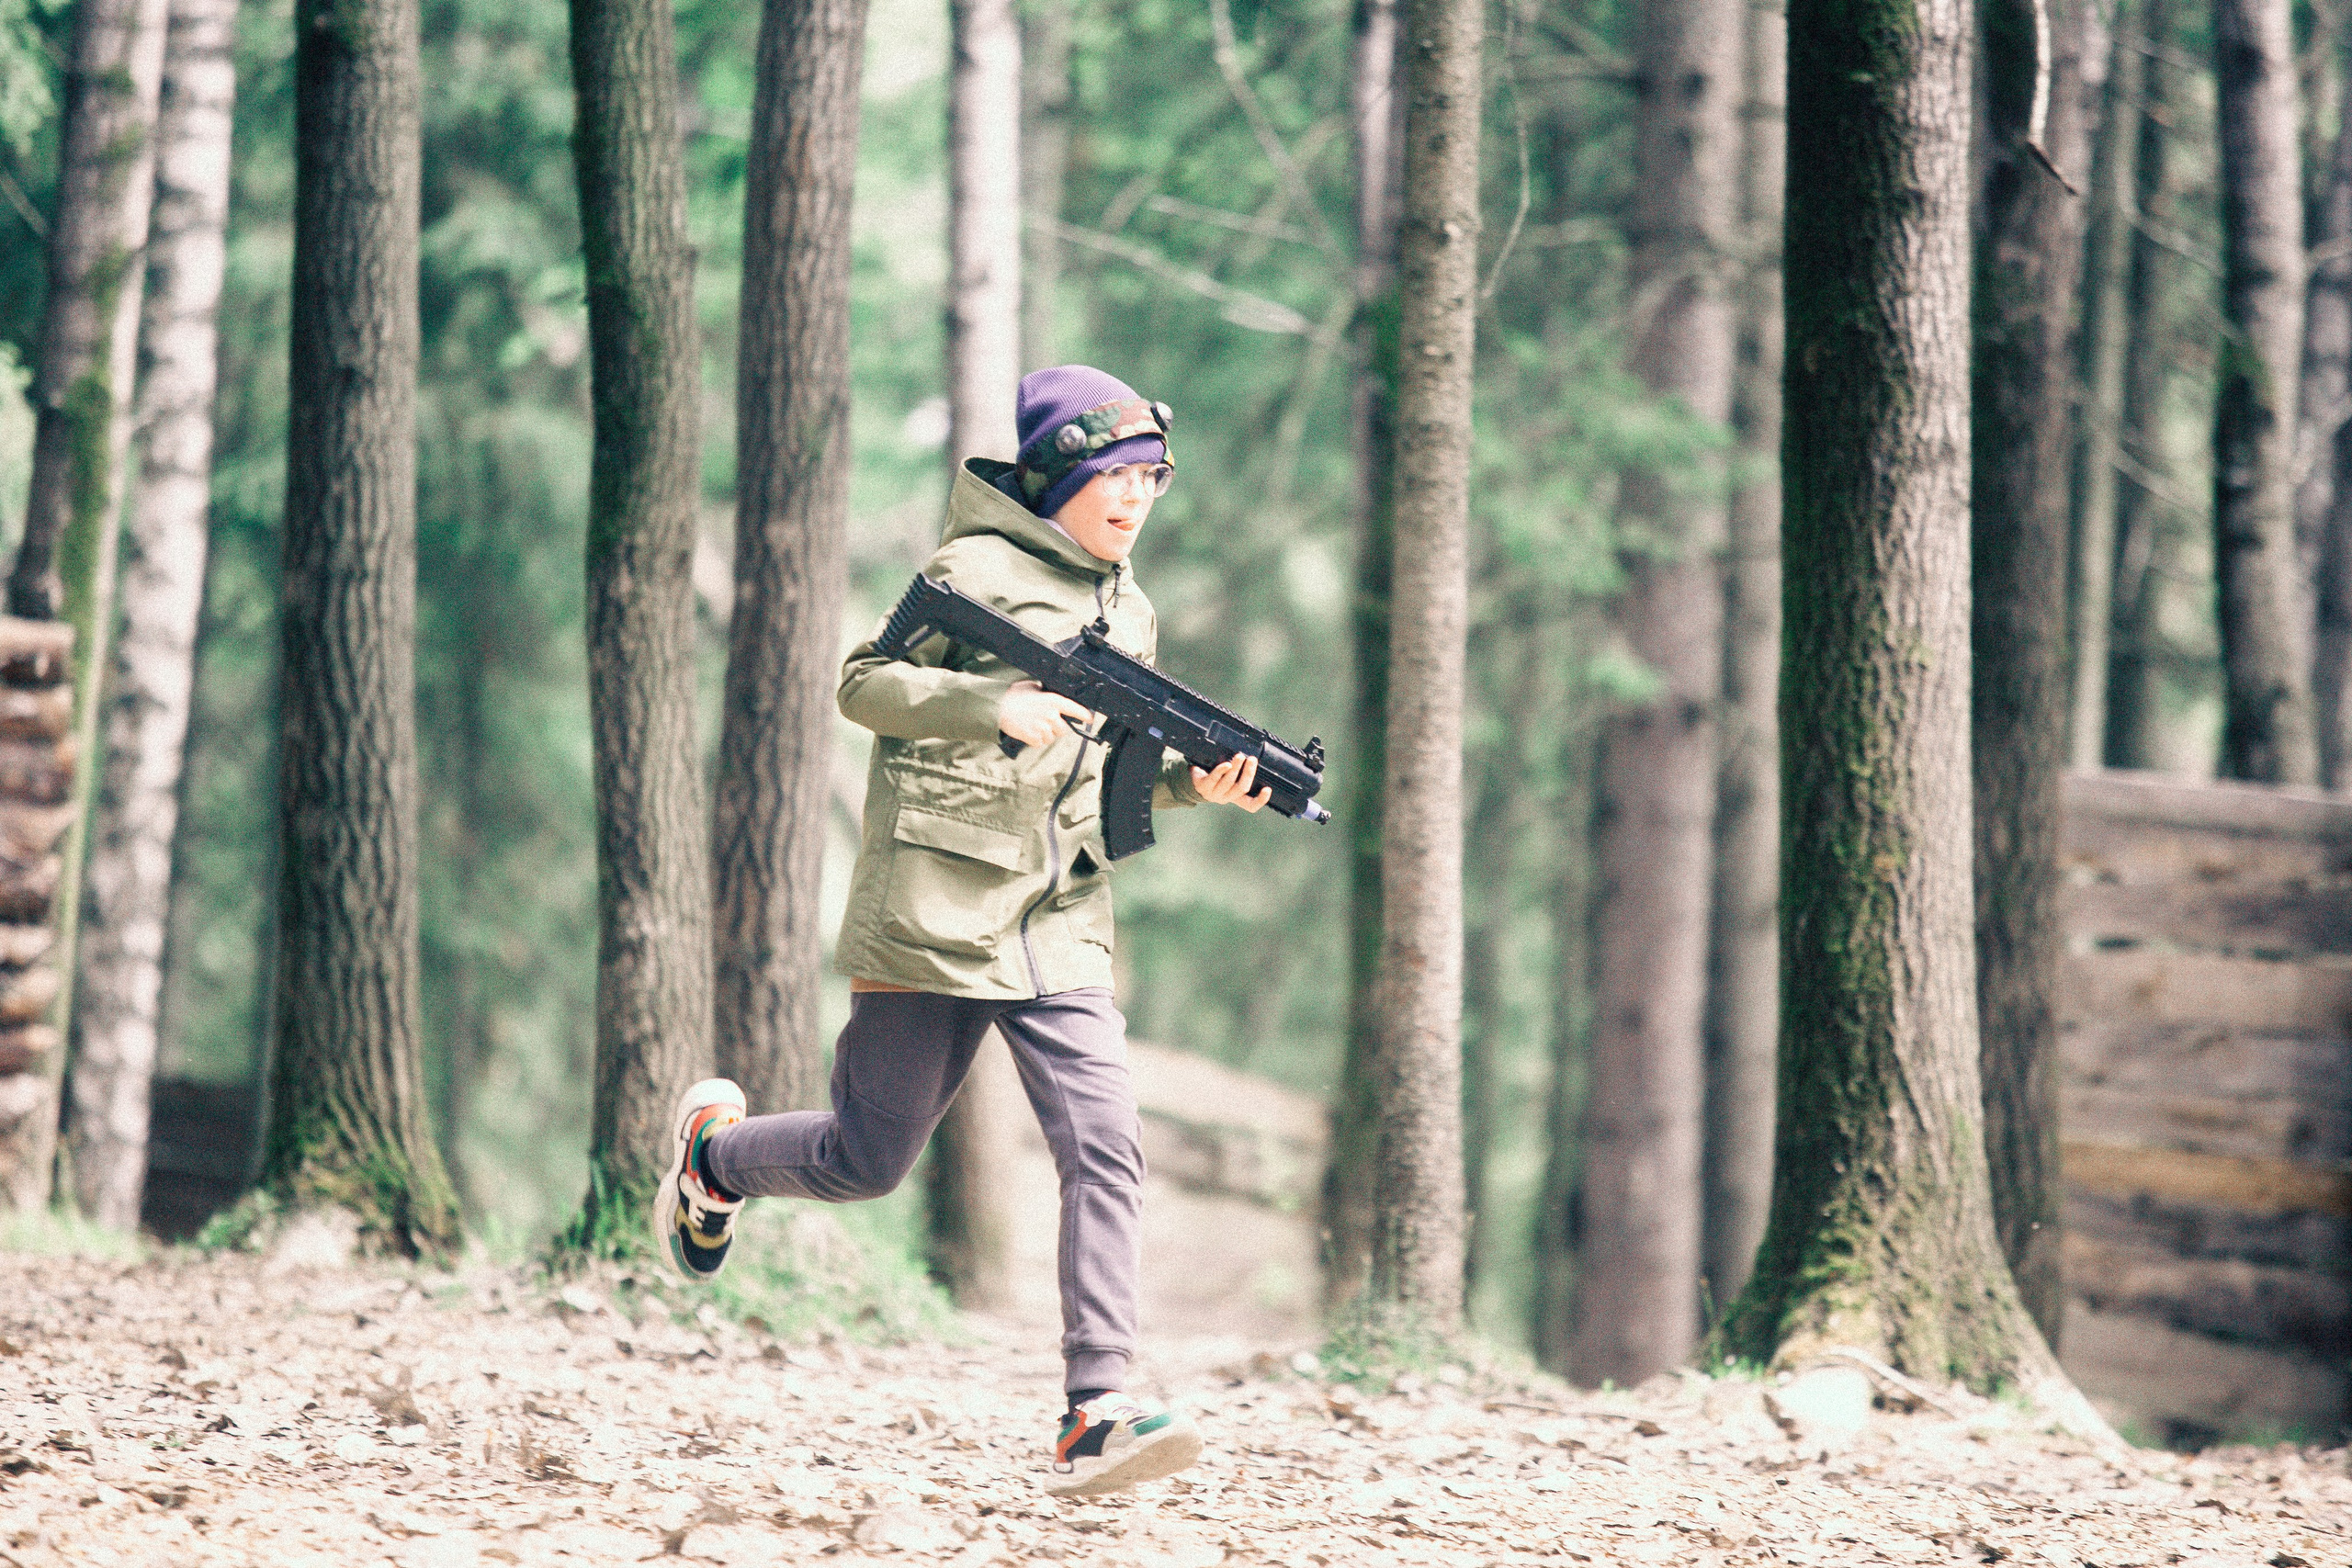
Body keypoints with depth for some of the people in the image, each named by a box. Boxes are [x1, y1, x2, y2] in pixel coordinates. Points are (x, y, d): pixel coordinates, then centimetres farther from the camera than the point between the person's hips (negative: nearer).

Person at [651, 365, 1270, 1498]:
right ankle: (713, 1150, 37)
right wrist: (994, 703, -21)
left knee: (1105, 1151, -13)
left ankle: (1094, 1417, -19)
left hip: (1059, 930, 5)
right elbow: (862, 684, -7)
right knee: (870, 1159, 5)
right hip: (935, 915, -5)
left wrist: (1191, 779, 4)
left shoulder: (1128, 612, 17)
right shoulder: (979, 569, -3)